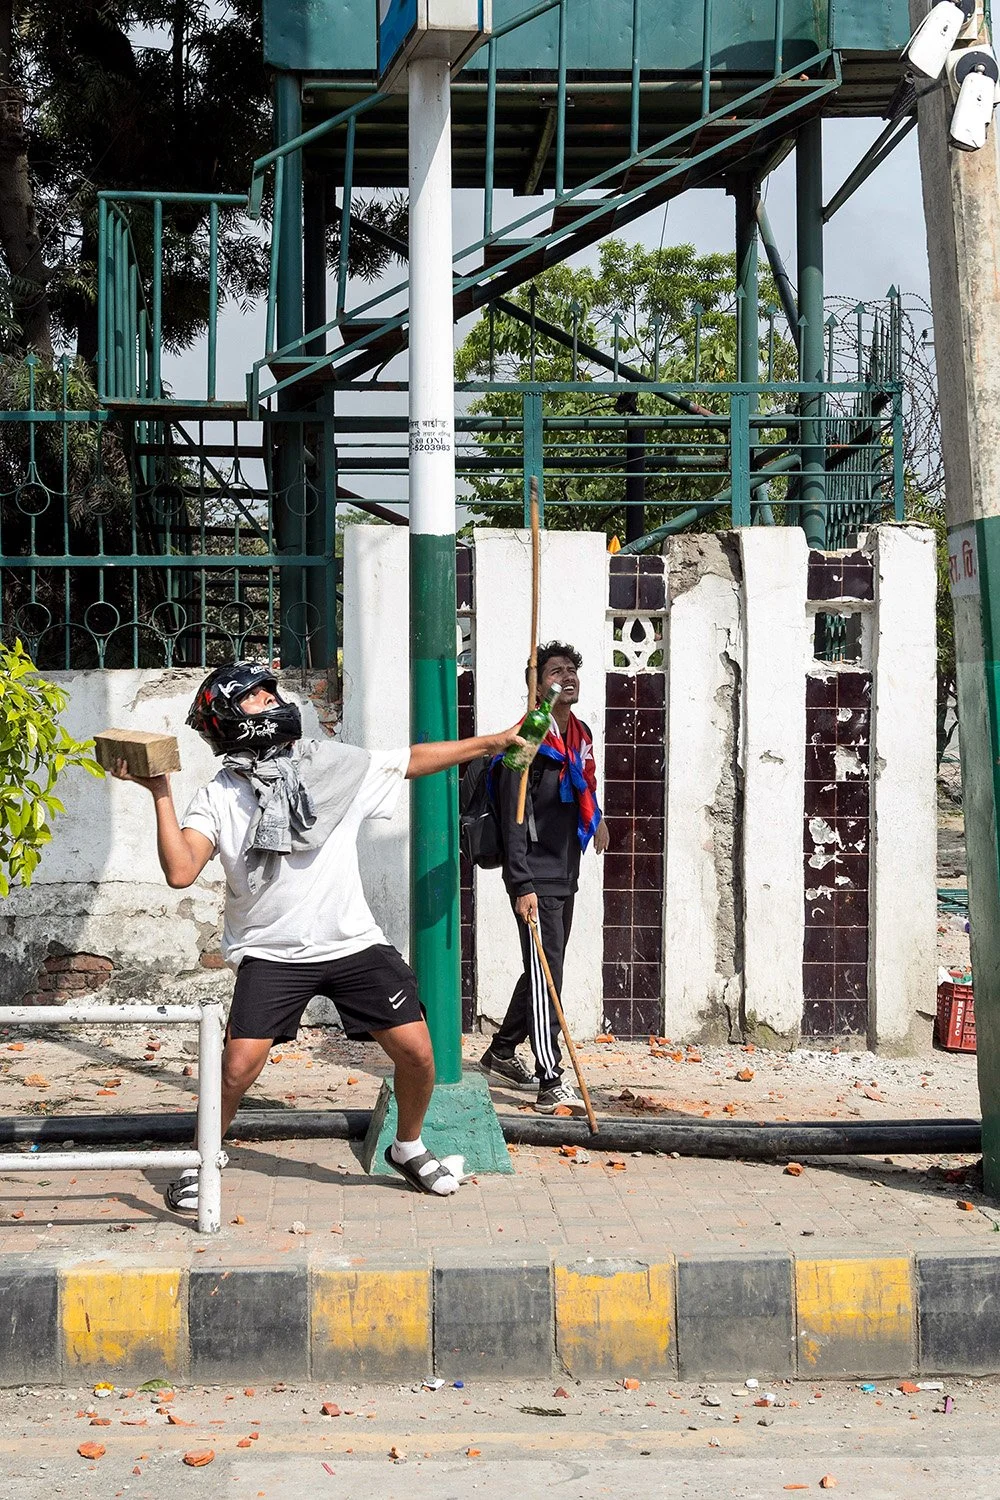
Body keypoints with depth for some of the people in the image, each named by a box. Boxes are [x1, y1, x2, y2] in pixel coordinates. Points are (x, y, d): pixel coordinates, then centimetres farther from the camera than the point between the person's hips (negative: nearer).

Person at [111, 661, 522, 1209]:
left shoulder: (334, 764, 3)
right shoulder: (218, 799, -5)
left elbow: (413, 760, 12)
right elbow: (180, 872, -18)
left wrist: (492, 741, 14)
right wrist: (161, 795, -22)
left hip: (354, 943, 3)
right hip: (272, 954, -3)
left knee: (417, 1053, -1)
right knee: (238, 1066, -14)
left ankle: (408, 1148, 27)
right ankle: (201, 1164, 12)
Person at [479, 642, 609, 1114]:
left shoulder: (581, 735, 10)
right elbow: (513, 819, -19)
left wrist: (595, 819, 38)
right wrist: (522, 885, -23)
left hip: (565, 874, 9)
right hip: (535, 876, -9)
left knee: (545, 970, 16)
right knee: (545, 973, -11)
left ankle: (501, 1052, 33)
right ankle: (551, 1084, -12)